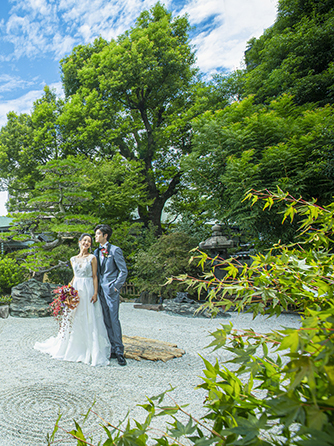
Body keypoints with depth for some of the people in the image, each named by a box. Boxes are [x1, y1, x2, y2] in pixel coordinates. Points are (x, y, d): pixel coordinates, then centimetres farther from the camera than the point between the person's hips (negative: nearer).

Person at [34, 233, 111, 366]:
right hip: (76, 290, 4)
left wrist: (95, 293, -12)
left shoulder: (92, 258, -1)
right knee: (74, 319, 8)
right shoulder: (73, 259, 11)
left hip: (88, 290, -4)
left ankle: (92, 350, 9)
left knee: (89, 320, -2)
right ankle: (75, 349, 23)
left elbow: (95, 276, -4)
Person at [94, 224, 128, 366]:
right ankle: (113, 350, 18)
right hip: (101, 289, 7)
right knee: (107, 321, 9)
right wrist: (96, 287, 10)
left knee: (114, 319, -7)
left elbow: (124, 271, -8)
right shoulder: (97, 251, 14)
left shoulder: (115, 250, -7)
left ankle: (119, 352, 3)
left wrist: (115, 286, -12)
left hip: (111, 290, -7)